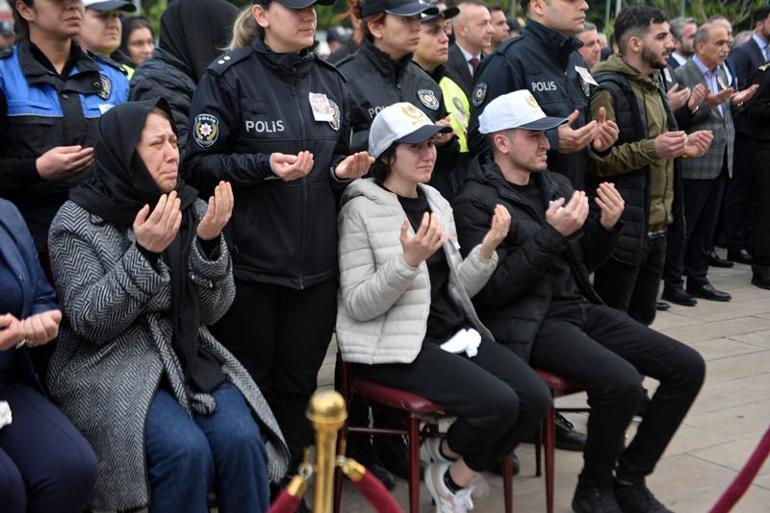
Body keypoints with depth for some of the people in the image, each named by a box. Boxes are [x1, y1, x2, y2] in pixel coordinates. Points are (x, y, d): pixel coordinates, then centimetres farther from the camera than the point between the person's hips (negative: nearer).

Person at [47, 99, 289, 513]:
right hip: (112, 370, -4)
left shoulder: (191, 209, 6)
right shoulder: (77, 221, -5)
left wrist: (209, 242, -16)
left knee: (242, 439, -22)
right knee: (186, 449, -28)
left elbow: (211, 311, 1)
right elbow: (91, 323, -13)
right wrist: (144, 254, -24)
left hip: (189, 357, 4)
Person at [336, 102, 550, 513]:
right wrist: (408, 260, -28)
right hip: (397, 344, -7)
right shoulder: (362, 208, -9)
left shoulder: (436, 201, 13)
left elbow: (457, 289, 13)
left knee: (535, 398, -11)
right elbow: (358, 306, -15)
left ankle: (457, 478, 11)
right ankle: (448, 452, 11)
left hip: (453, 329, 7)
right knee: (499, 404, -25)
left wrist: (487, 248, -4)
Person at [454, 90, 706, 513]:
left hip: (580, 307, 8)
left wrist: (606, 226, -2)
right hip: (529, 323, -7)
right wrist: (552, 235, -21)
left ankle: (630, 478, 8)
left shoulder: (556, 184, 13)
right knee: (621, 382, -30)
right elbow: (492, 290, -17)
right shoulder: (475, 203, -8)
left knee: (687, 367, -5)